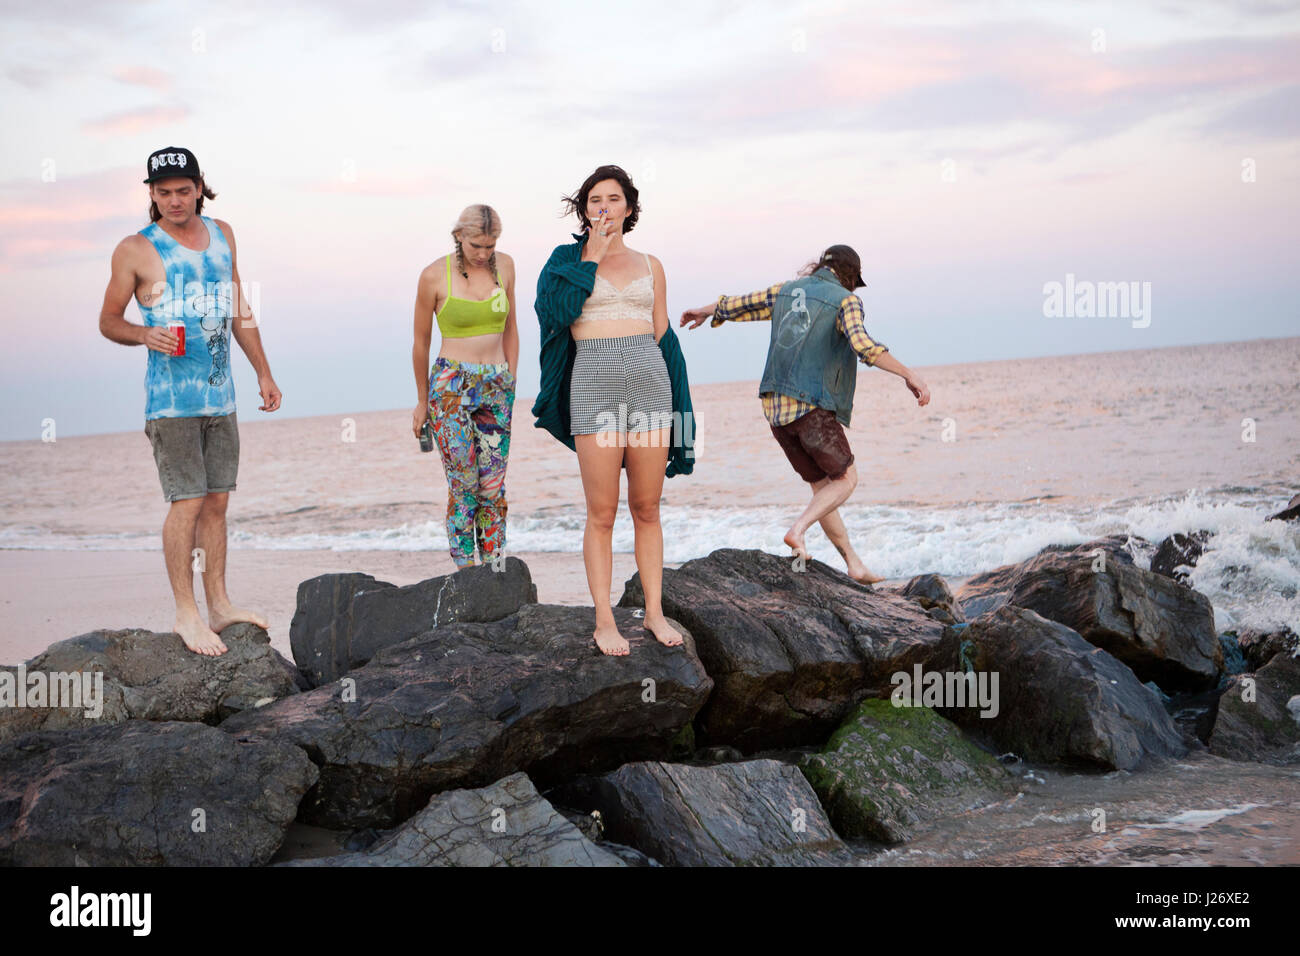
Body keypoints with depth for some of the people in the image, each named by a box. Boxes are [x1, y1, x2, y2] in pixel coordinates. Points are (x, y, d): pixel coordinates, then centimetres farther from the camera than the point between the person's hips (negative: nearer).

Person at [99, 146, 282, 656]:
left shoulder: (221, 234, 11)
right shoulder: (135, 250, -4)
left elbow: (239, 310, 18)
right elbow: (108, 321, 2)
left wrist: (264, 373, 17)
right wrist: (145, 335, -18)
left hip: (220, 394, 6)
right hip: (172, 397, -5)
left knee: (217, 501, 9)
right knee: (188, 501, -8)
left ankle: (219, 605, 15)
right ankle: (186, 612, 0)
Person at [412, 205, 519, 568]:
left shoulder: (504, 266, 4)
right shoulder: (435, 275, -8)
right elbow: (420, 343, 3)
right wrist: (423, 401, 10)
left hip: (496, 387, 4)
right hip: (451, 386, -4)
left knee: (494, 489, 2)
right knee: (464, 487, -7)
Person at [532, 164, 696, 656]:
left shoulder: (650, 265, 14)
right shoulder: (568, 259, 8)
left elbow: (663, 334, 16)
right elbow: (557, 310, -11)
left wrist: (676, 400, 11)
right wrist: (591, 258, -7)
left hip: (649, 380, 3)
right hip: (594, 382, -2)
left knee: (647, 509, 7)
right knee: (602, 514, -2)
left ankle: (654, 612, 14)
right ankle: (604, 621, 4)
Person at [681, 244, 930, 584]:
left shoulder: (787, 290, 15)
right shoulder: (845, 301, -4)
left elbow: (737, 305, 28)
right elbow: (863, 345, -23)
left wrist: (706, 311, 47)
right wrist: (908, 374, -25)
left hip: (776, 408, 7)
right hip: (812, 408, -7)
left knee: (822, 484, 15)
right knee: (845, 479, 10)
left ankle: (854, 565, 16)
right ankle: (798, 530, -12)